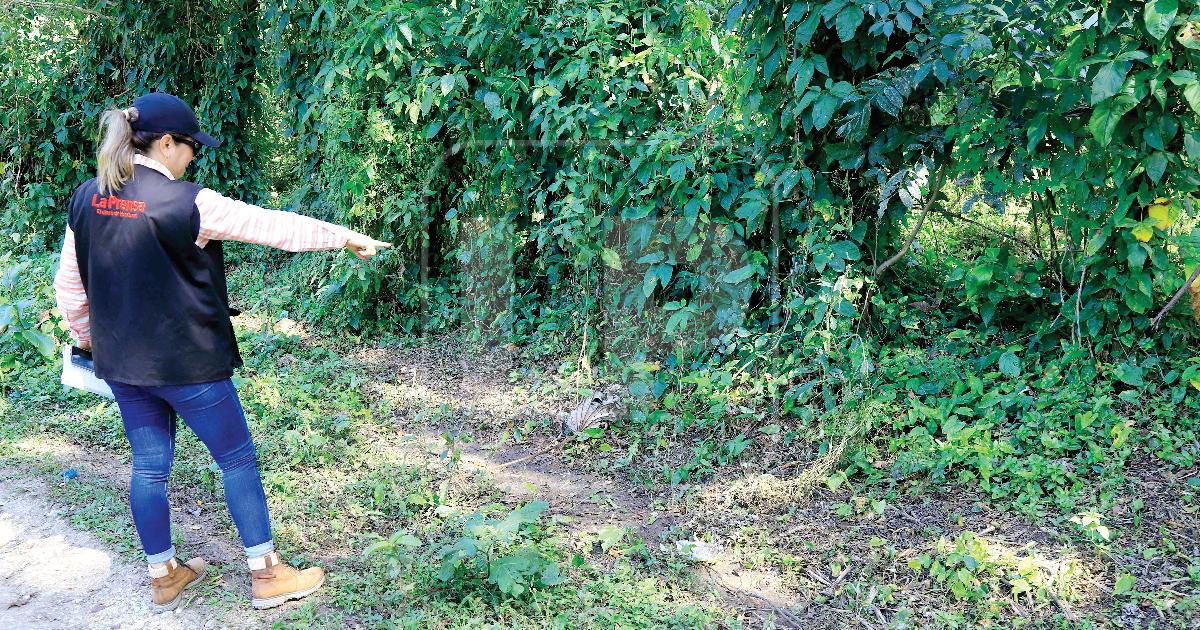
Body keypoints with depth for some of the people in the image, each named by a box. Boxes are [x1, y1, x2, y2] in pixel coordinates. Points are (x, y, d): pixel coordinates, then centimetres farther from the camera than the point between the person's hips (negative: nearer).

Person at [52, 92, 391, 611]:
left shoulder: (87, 199, 0)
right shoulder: (189, 203, -20)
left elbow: (68, 282, 8)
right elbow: (274, 226, -14)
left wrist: (85, 335, 23)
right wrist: (345, 236, -4)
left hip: (121, 360, 7)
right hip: (186, 362, -6)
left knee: (149, 465, 17)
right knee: (237, 458, 8)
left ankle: (163, 576, 30)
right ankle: (266, 575, 17)